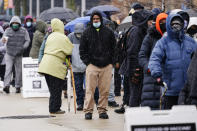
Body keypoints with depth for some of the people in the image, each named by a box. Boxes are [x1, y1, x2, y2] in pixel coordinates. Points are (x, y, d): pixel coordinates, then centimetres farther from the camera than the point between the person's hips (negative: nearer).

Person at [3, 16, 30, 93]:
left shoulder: (23, 31, 3)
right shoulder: (8, 30, 3)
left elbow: (27, 40, 2)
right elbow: (4, 37, -9)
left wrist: (23, 47, -17)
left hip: (19, 55, 1)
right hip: (9, 54, -1)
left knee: (19, 71, 3)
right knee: (8, 69, -13)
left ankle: (18, 87, 13)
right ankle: (6, 86, -20)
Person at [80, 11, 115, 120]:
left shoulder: (108, 32, 10)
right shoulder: (87, 33, 7)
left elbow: (113, 48, 15)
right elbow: (82, 50, 10)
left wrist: (111, 61, 5)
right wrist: (87, 61, -1)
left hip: (106, 66, 1)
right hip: (92, 65, -1)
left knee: (104, 90, 2)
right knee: (90, 89, -6)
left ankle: (102, 110, 10)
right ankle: (88, 111, -2)